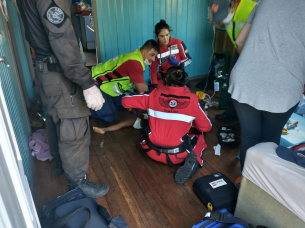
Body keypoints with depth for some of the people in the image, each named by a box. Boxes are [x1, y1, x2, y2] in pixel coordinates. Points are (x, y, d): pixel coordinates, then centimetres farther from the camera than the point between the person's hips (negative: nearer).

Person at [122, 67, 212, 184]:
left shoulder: (154, 94, -3)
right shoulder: (192, 99, -7)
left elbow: (125, 101, 5)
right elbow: (206, 127, 4)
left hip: (151, 150, 5)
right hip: (176, 155, -4)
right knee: (199, 139, 25)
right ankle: (194, 161, -3)